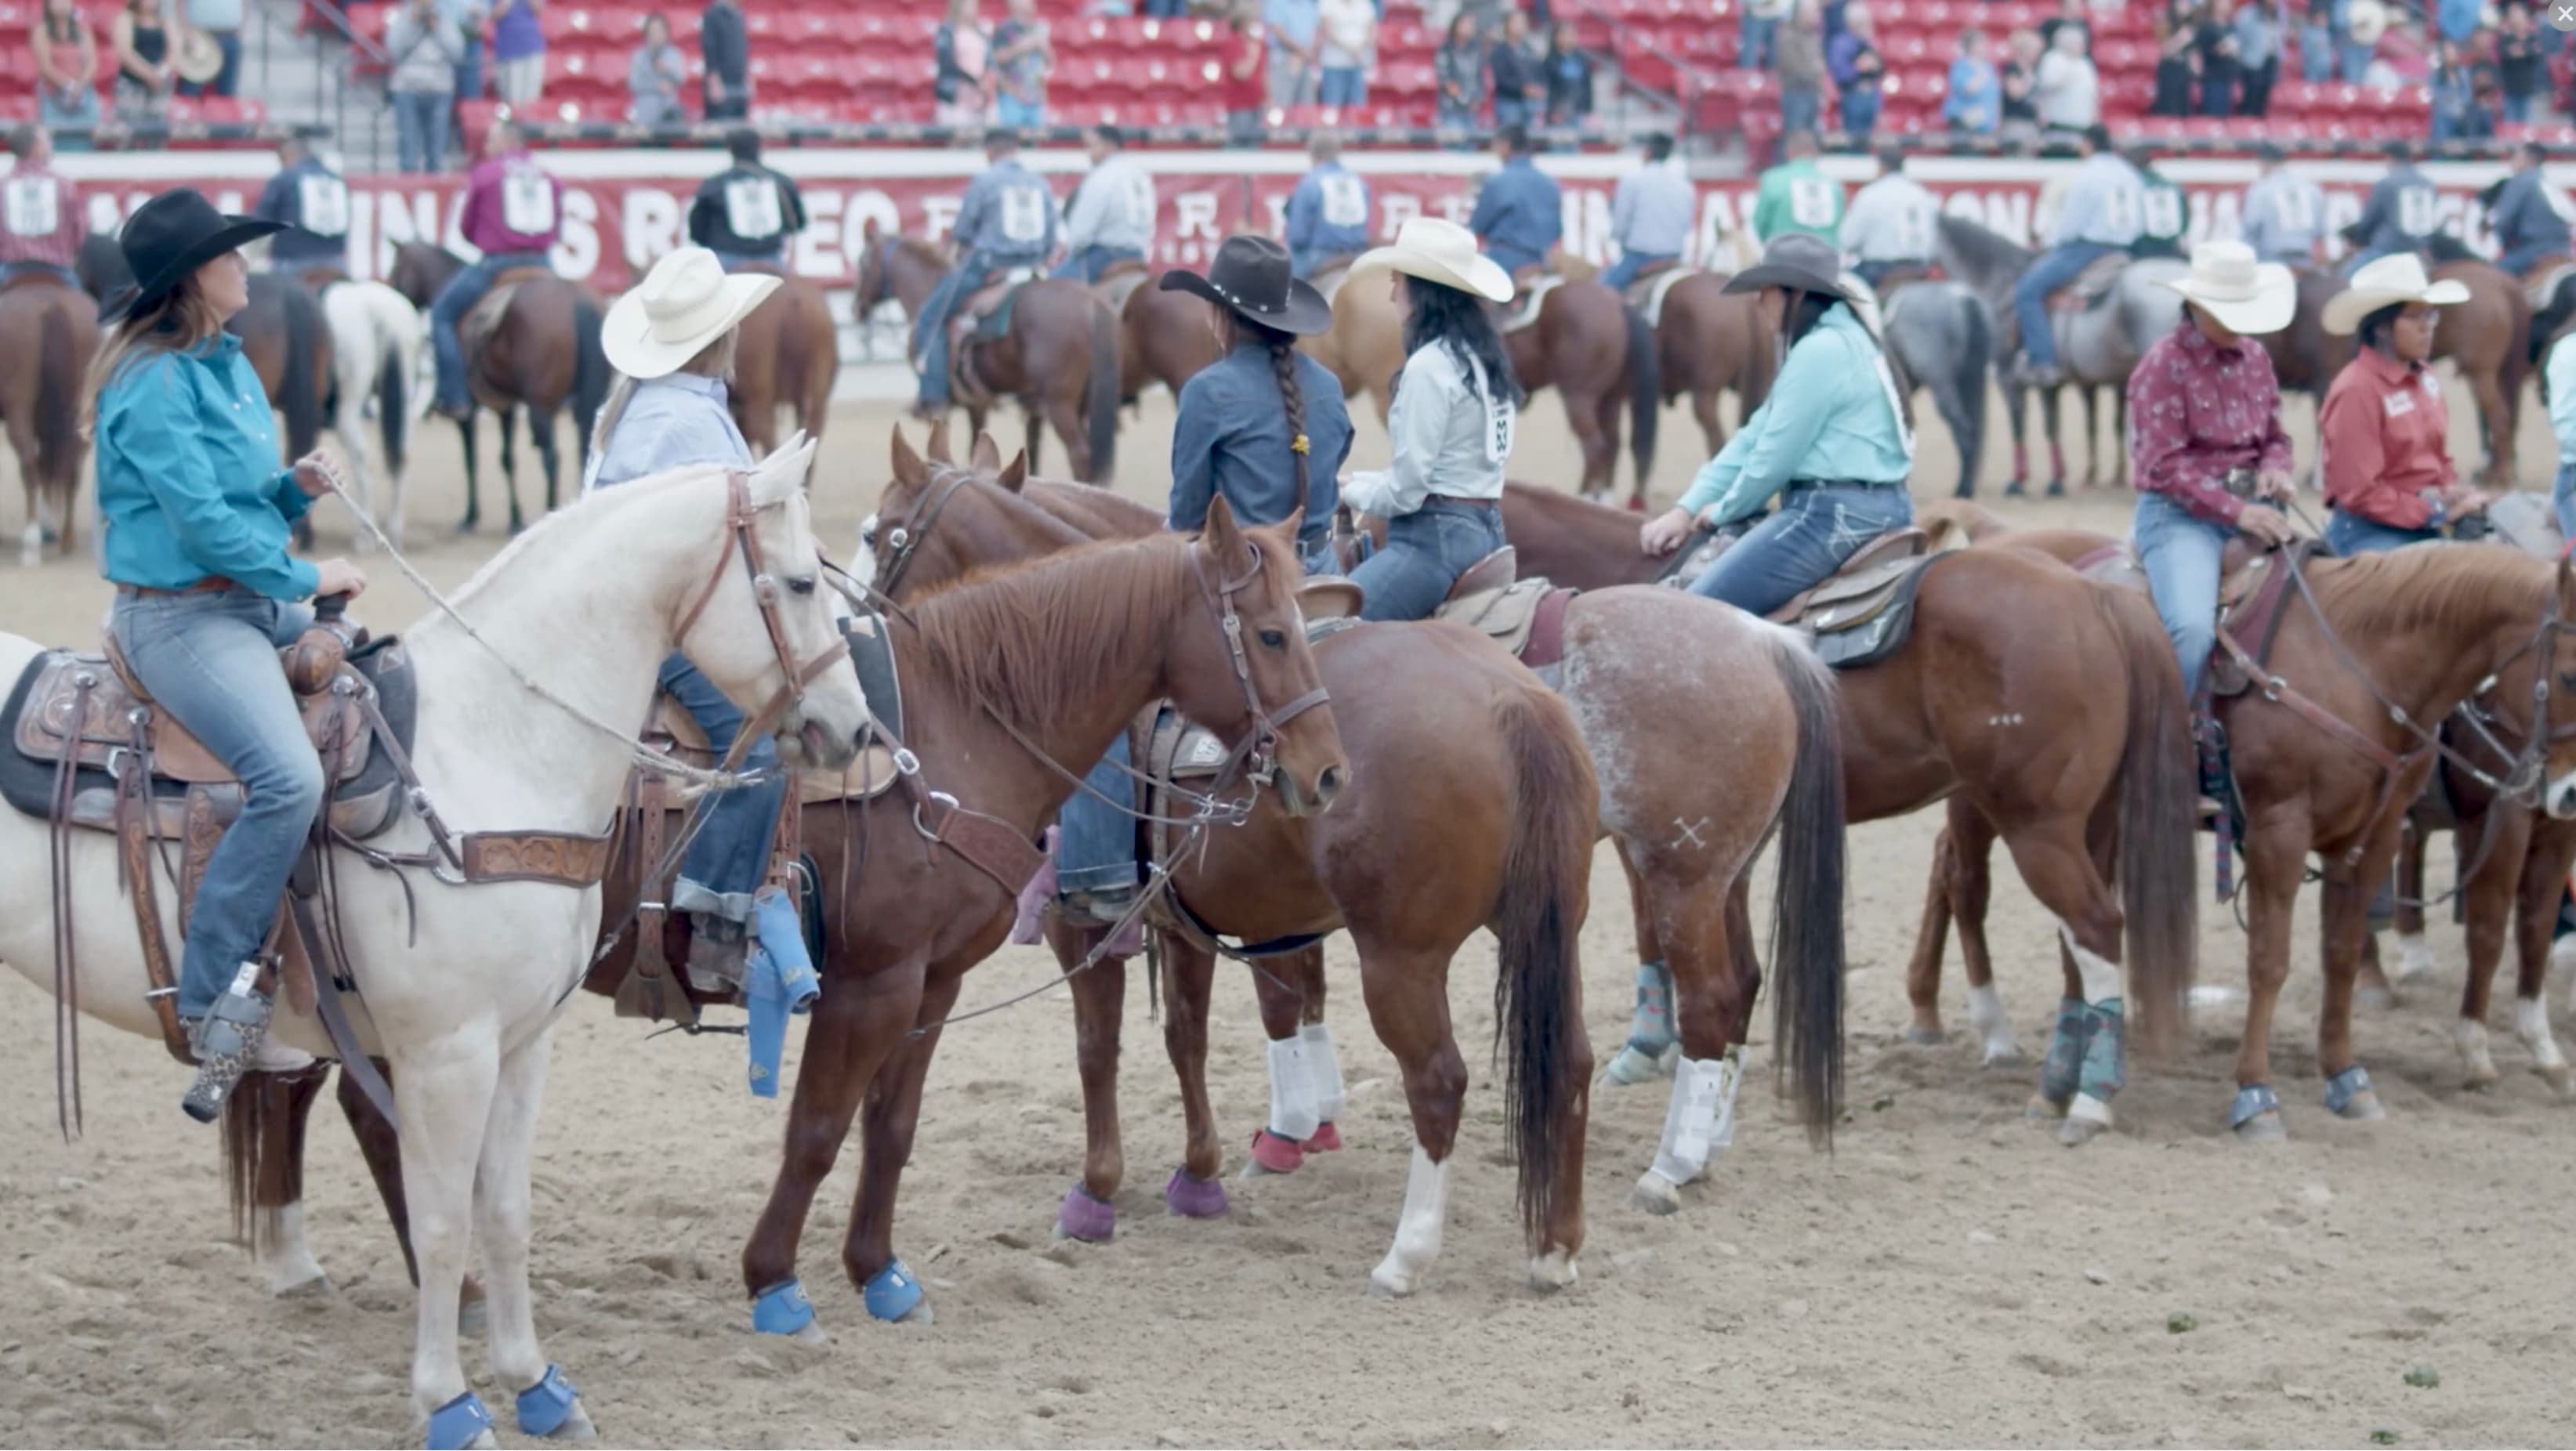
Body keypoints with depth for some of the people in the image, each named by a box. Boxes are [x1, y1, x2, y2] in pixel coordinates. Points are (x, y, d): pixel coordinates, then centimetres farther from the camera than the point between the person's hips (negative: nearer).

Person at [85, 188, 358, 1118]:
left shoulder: (227, 366, 13)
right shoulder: (154, 386, -15)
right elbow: (202, 520, -20)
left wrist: (297, 488, 2)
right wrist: (306, 578, -13)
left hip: (259, 603, 10)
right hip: (182, 615, -10)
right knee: (289, 779, -29)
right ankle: (215, 1005, -20)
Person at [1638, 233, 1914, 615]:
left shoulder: (1820, 351, -15)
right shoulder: (1842, 341, 19)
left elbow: (1775, 457, -14)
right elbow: (1755, 437, 18)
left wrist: (1724, 511, 3)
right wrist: (1688, 508, 13)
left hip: (1835, 515, -11)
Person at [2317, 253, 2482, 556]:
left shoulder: (2424, 377, 9)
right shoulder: (2356, 389, -16)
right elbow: (2359, 493, -17)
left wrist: (2455, 494, -1)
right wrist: (2435, 512, -16)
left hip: (2427, 528, 8)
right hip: (2371, 531, -8)